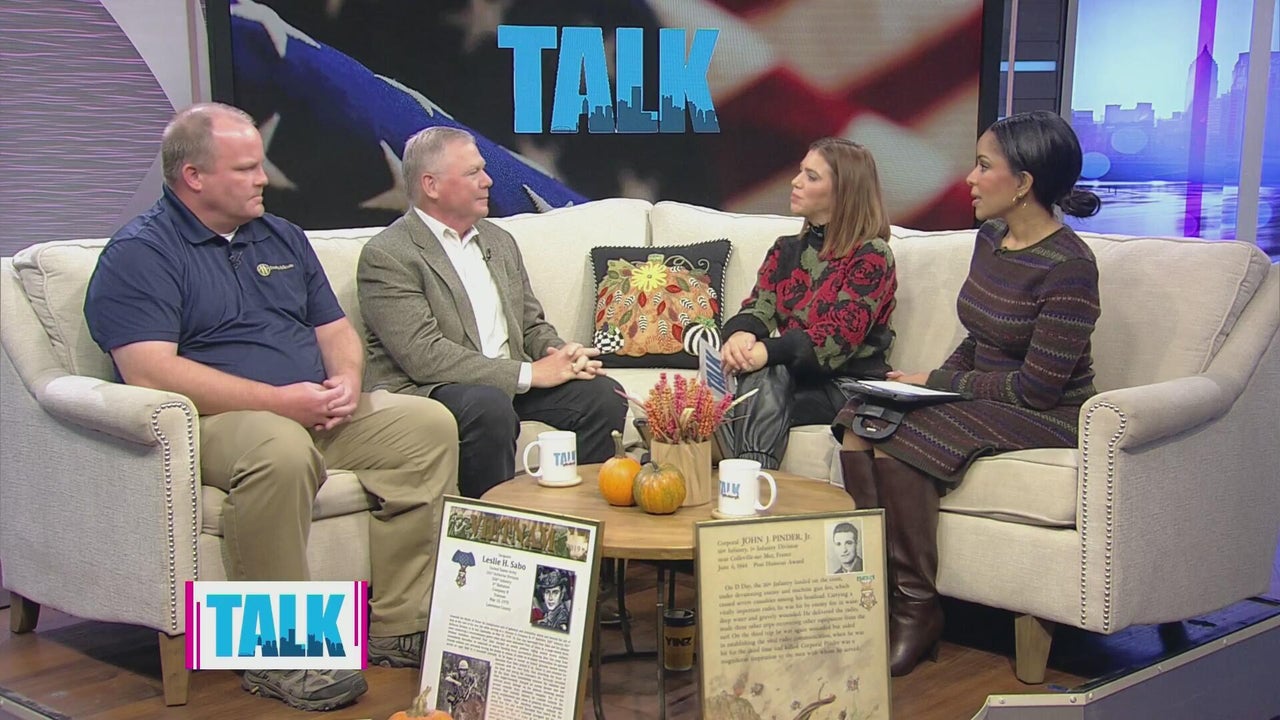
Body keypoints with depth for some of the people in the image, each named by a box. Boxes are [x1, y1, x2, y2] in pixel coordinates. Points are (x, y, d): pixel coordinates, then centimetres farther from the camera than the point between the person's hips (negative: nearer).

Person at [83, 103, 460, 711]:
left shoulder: (281, 237, 20)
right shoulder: (138, 255, -3)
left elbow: (335, 327, 23)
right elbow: (150, 371, -17)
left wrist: (346, 381, -3)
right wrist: (278, 400, -21)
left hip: (320, 412, 7)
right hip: (215, 421, -7)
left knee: (429, 424, -14)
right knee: (281, 450, -39)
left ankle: (397, 626, -12)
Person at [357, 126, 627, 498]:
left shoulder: (499, 241, 17)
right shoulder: (386, 255, -9)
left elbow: (533, 326, 21)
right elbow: (424, 356, -18)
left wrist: (562, 356, -4)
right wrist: (530, 373, -19)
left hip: (511, 382, 7)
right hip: (423, 390, -7)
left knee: (602, 394, -13)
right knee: (490, 406, -36)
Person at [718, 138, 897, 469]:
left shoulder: (872, 256, -4)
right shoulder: (786, 249, 17)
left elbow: (838, 337, -15)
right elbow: (759, 307, 4)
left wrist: (769, 352, -30)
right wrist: (740, 334, -22)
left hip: (848, 384, -4)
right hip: (788, 375, 4)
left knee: (766, 374, -32)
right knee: (766, 375, -32)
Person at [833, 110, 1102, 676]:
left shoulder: (1068, 266, -18)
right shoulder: (991, 239, 8)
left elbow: (1037, 387, -20)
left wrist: (937, 383, -13)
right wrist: (935, 380, -2)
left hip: (1045, 417, -8)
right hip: (982, 393, 8)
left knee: (898, 439, -28)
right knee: (859, 422, -16)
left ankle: (918, 610, -15)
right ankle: (878, 590, -14)